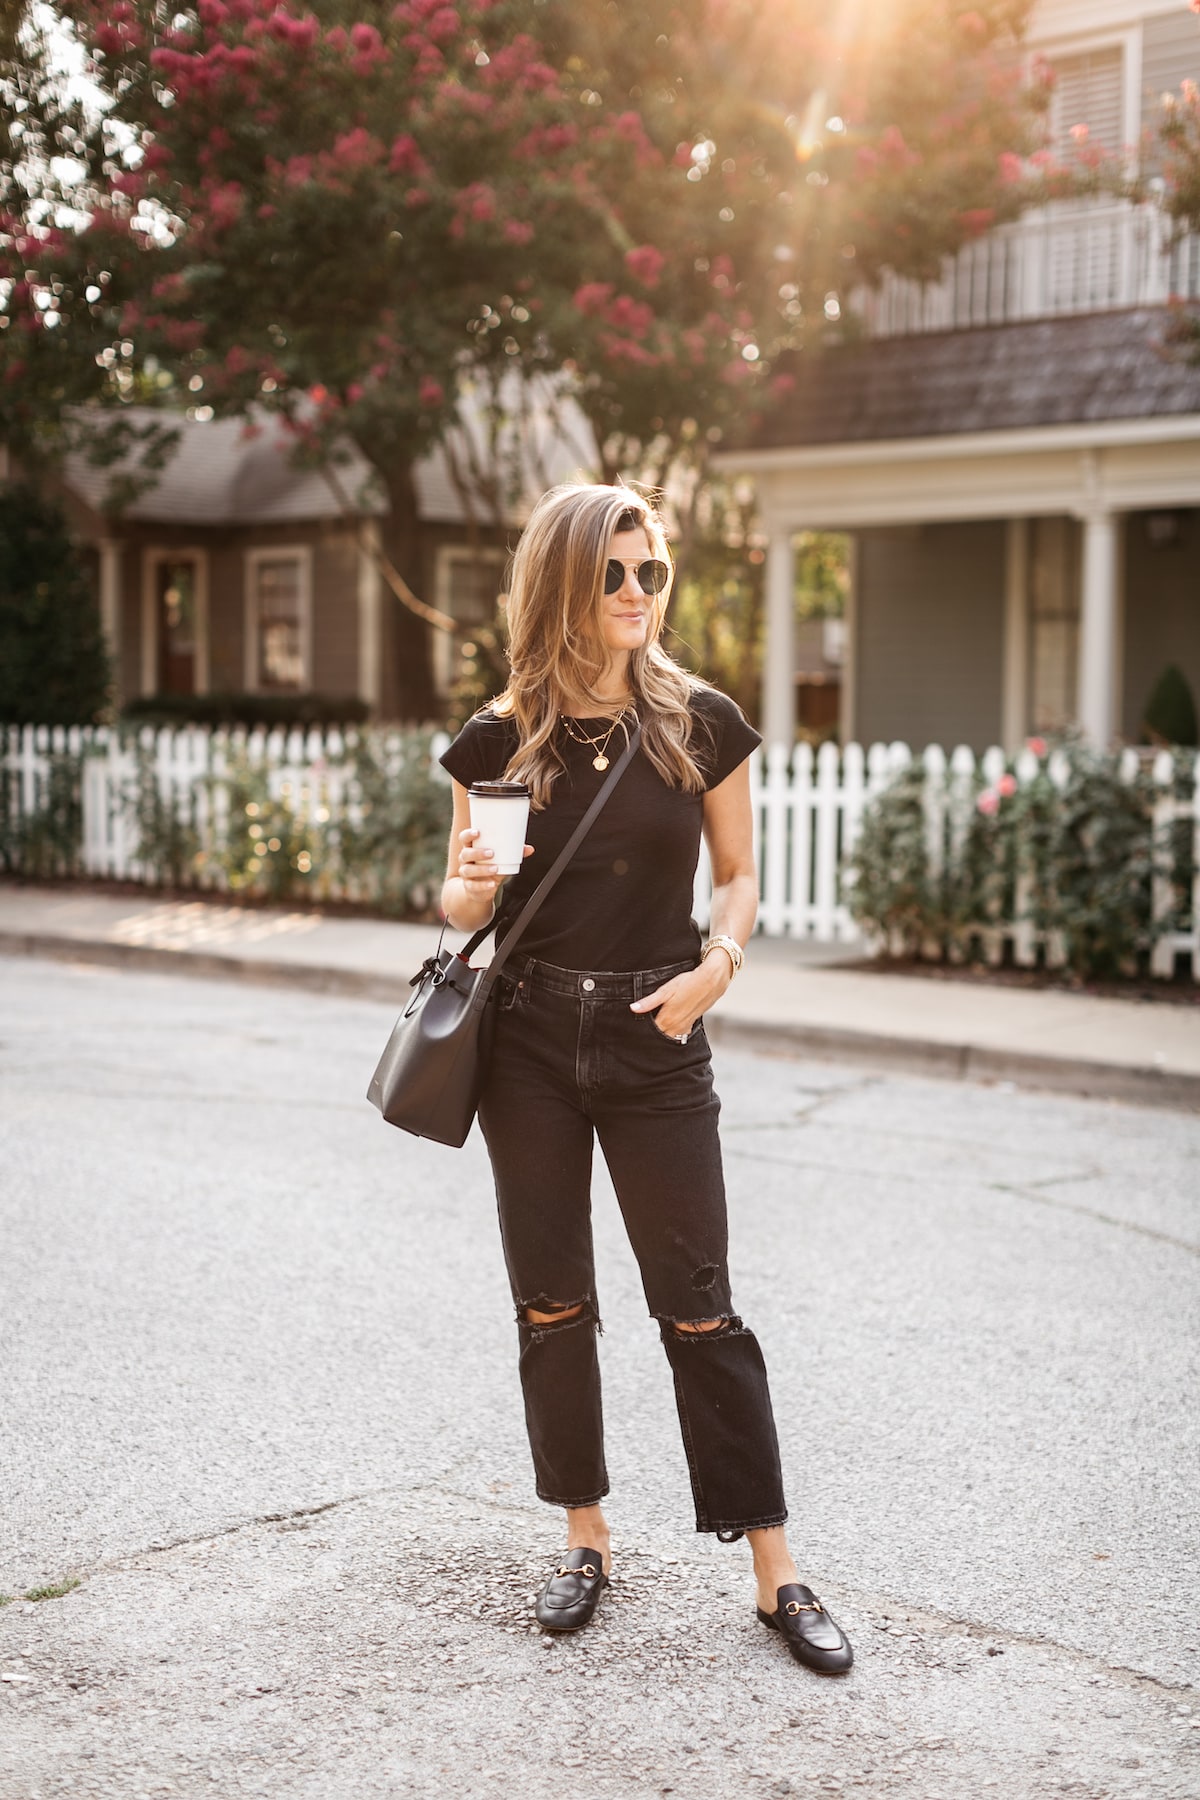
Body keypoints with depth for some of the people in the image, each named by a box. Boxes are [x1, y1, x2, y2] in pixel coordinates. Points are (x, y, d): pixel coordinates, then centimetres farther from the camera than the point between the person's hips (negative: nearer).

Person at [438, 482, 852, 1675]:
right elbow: (460, 907, 7)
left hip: (657, 1040, -1)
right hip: (530, 1037, 1)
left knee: (697, 1306, 1)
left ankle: (775, 1574, 10)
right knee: (551, 1303, 9)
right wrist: (473, 886, -16)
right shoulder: (500, 739, -2)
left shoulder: (702, 724, -3)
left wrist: (717, 962, -12)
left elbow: (737, 873, 7)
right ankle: (586, 1538, 27)